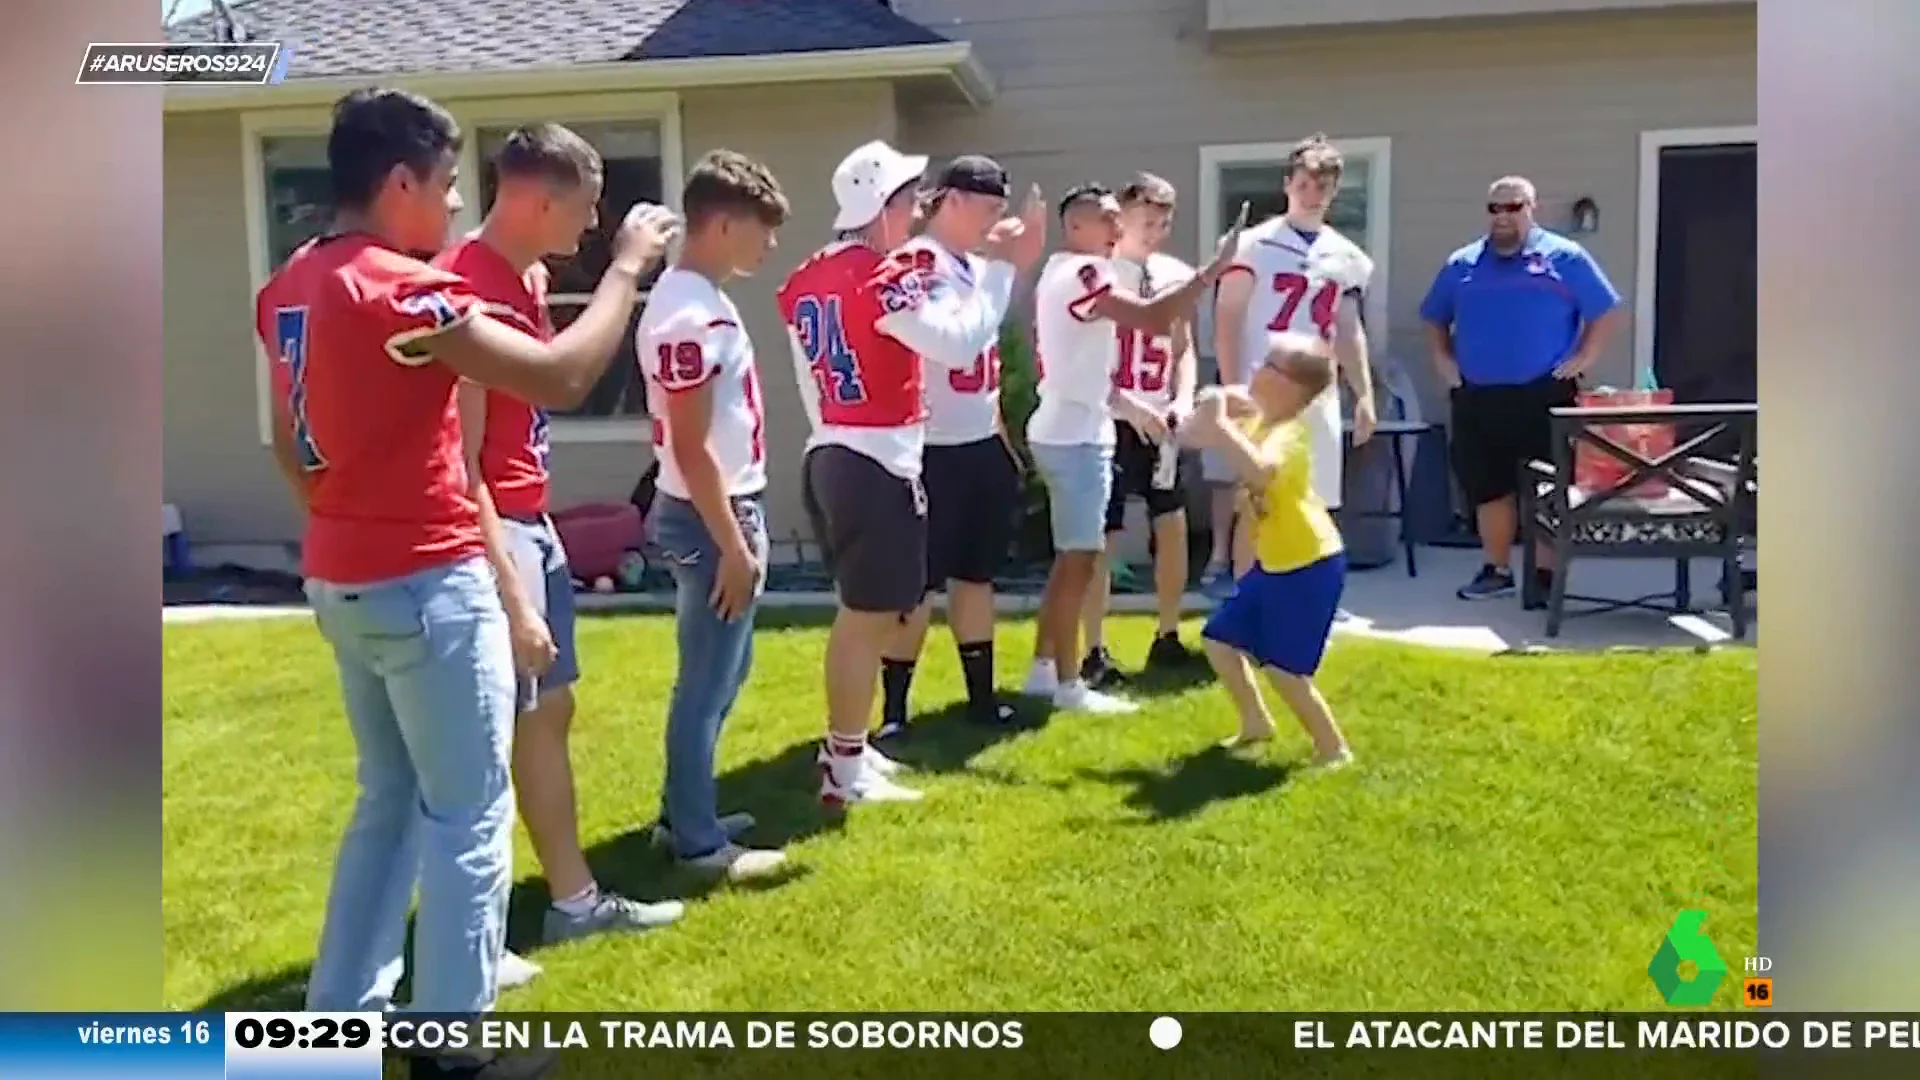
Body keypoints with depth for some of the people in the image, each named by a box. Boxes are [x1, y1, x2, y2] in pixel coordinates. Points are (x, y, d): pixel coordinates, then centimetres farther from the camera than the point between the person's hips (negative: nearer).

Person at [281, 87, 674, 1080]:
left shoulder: (302, 293, 10)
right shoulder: (401, 291, -19)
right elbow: (561, 374, -21)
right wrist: (628, 266, -9)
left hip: (343, 581, 9)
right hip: (425, 583, -9)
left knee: (390, 801, 19)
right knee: (470, 817, 3)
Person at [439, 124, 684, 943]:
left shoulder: (528, 278, 12)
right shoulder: (469, 287, -18)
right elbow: (458, 456, -22)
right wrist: (503, 577, -22)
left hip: (532, 522, 10)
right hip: (493, 531, -10)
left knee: (549, 708, 14)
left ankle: (572, 897, 25)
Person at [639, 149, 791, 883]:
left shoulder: (698, 300, 12)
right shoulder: (692, 315, -20)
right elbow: (691, 447, -22)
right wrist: (733, 545, -20)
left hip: (728, 508, 10)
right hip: (711, 519, -10)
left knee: (720, 674, 19)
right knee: (708, 683, 0)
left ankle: (686, 811, 32)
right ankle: (699, 843, 12)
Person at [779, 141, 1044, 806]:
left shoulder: (806, 282, 11)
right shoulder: (885, 278, -16)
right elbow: (960, 345, -23)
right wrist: (1003, 268, -13)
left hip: (827, 457, 9)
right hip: (879, 466, -9)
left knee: (859, 613, 20)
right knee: (868, 618, -1)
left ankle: (844, 746, 30)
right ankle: (846, 772, 7)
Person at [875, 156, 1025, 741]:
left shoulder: (978, 268, 16)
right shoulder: (916, 261, -11)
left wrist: (1005, 439, 22)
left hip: (983, 446, 8)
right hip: (932, 451, -8)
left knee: (976, 574, 15)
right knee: (919, 584, -2)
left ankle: (981, 696, 26)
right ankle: (893, 709, 8)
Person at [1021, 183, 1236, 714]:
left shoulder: (1062, 274, 17)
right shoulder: (1083, 273, -16)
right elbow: (1153, 318, -29)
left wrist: (1127, 402, 21)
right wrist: (1213, 271, -23)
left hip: (1066, 430, 11)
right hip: (1075, 436, -11)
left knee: (1069, 557, 16)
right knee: (1078, 558, -5)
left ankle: (1044, 668, 22)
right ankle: (1069, 685, 2)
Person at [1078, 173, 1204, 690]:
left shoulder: (1176, 275, 8)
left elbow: (1184, 349, 13)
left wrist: (1183, 400, -5)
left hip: (1160, 421, 5)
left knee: (1173, 526, 8)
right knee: (1101, 535, -2)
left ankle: (1167, 638, 23)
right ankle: (1095, 652, 6)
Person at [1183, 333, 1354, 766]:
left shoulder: (1289, 433, -25)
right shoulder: (1257, 420, 5)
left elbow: (1259, 471, -47)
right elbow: (1198, 435, 11)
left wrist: (1220, 424, -39)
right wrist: (1213, 412, -9)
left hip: (1311, 564, -10)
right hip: (1273, 562, 10)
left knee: (1282, 668, -9)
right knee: (1219, 639, 13)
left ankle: (1334, 748, 9)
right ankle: (1256, 723, 33)